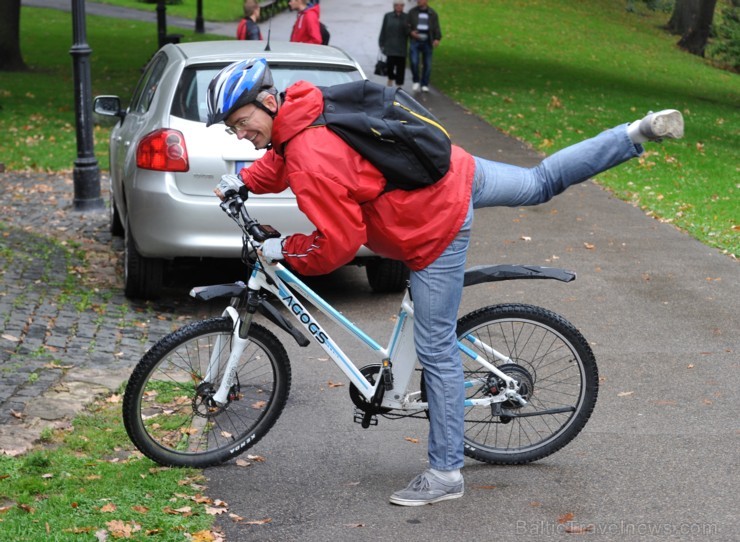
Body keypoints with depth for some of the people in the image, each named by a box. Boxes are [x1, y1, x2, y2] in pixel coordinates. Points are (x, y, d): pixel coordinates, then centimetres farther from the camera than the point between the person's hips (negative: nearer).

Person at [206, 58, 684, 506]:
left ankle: (445, 473, 10)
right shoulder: (303, 109, -1)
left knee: (437, 351, 1)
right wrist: (246, 181, 19)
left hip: (435, 230, -8)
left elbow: (337, 244, -22)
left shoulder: (312, 164, -27)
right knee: (541, 183, 33)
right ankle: (637, 133, 31)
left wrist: (283, 251, -8)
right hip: (456, 171, 9)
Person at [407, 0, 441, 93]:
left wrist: (437, 39, -12)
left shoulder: (432, 14, 8)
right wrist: (411, 32, -11)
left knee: (427, 64, 1)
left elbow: (437, 28, 5)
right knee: (414, 62, -13)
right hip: (415, 41, 0)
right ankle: (416, 81, 8)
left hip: (427, 42, 0)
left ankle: (425, 85, 12)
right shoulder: (412, 12, 9)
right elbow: (407, 25, 10)